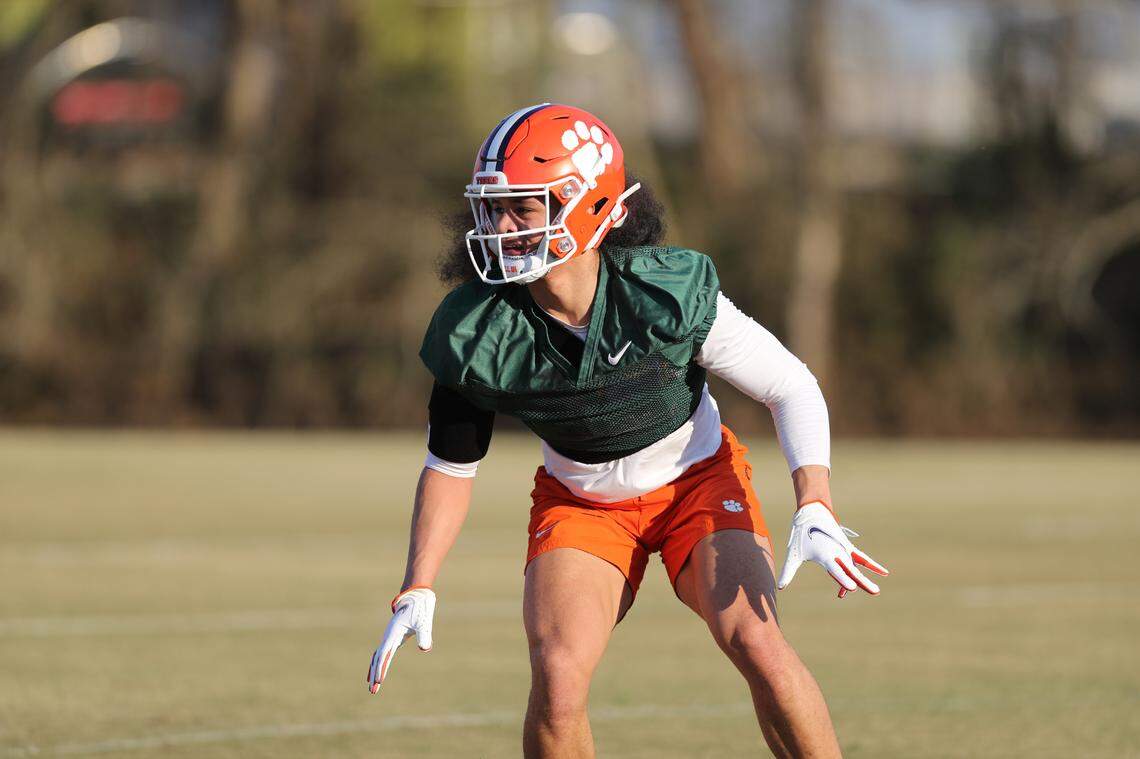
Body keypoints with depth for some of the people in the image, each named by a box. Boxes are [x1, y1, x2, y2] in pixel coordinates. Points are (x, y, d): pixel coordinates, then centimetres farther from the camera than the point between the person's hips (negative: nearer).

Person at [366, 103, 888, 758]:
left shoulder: (673, 293, -27)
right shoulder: (476, 335, -21)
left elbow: (791, 387, -16)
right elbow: (451, 464, -4)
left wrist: (816, 512, -27)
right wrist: (418, 591, -11)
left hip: (698, 479, -1)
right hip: (580, 503, 1)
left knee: (757, 643, -23)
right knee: (557, 680, -21)